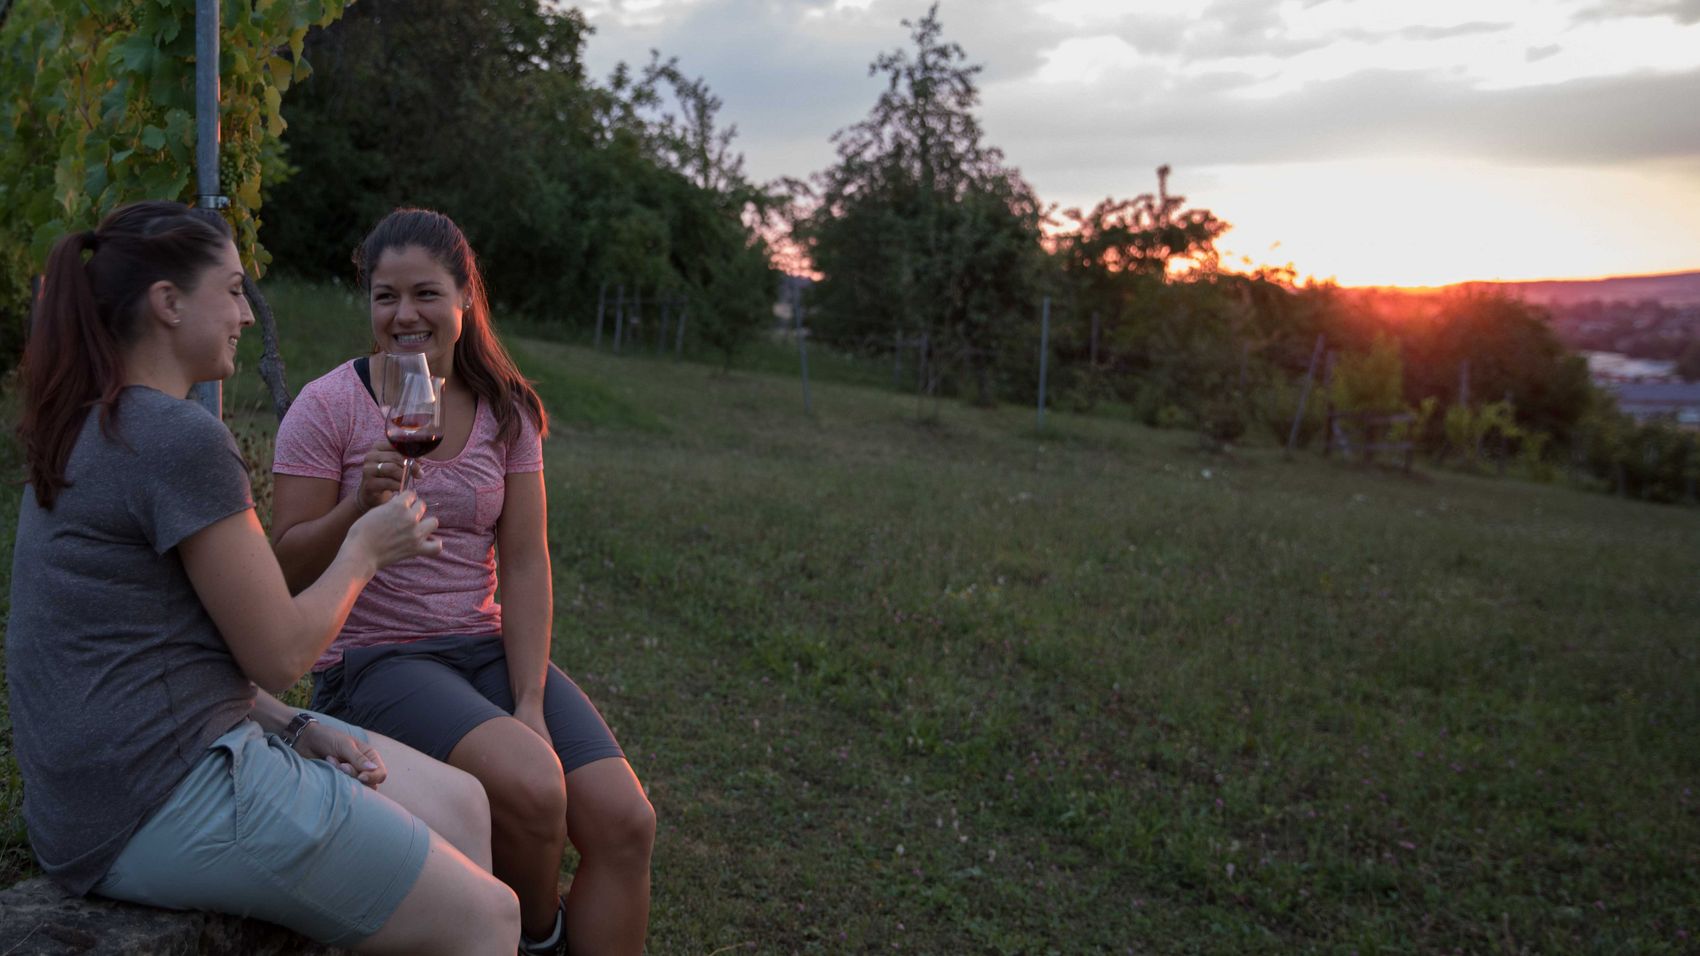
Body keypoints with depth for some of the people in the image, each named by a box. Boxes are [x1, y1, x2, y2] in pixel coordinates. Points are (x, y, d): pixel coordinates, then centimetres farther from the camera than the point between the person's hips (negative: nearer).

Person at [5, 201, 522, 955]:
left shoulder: (88, 431, 12)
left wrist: (294, 727, 7)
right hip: (168, 801, -10)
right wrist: (364, 550, 1)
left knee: (458, 803, 14)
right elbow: (280, 655, -15)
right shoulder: (183, 439, -20)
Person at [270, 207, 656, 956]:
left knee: (624, 822, -17)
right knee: (532, 788, -30)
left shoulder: (507, 410, 6)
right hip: (373, 661, -4)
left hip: (487, 649, 4)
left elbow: (525, 564, 1)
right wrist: (362, 506, -24)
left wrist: (530, 705, -10)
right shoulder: (328, 407, -5)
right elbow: (287, 571, -4)